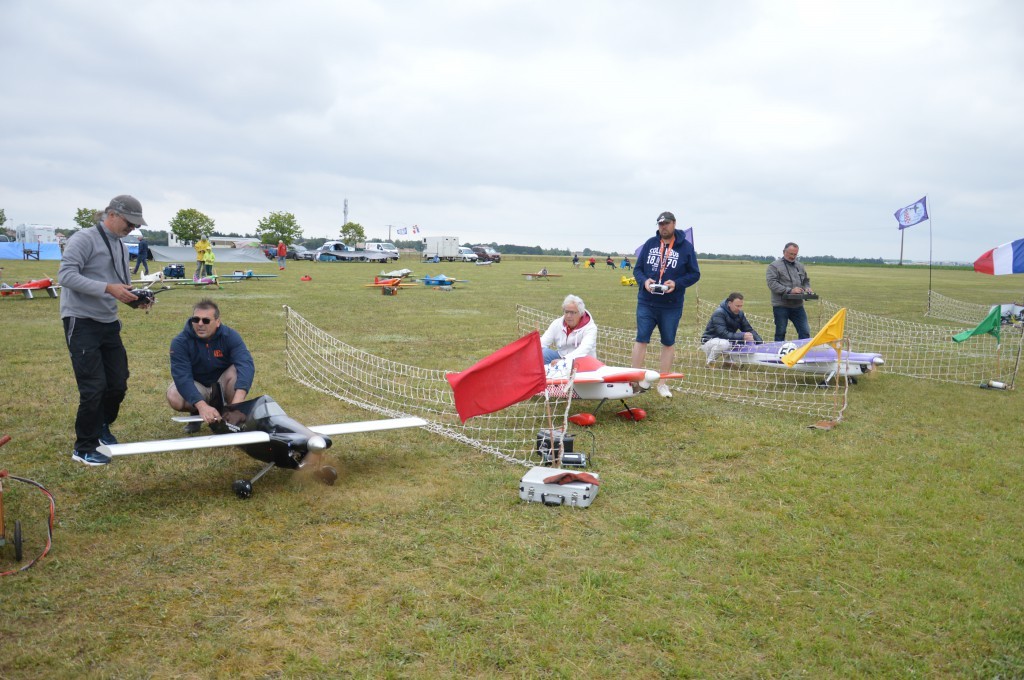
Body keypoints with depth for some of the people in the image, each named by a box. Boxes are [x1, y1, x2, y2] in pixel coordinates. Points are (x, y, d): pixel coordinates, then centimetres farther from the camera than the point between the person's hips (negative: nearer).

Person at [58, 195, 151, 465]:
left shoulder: (121, 247, 15)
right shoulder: (84, 239, -11)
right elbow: (66, 275, -21)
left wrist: (136, 298, -3)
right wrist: (108, 288, -28)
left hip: (109, 324, 8)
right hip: (82, 322, -8)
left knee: (118, 384, 10)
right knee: (94, 387, -7)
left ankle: (101, 427, 35)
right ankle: (84, 448, 8)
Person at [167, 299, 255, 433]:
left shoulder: (230, 336, -20)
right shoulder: (180, 342, -20)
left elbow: (246, 364, -36)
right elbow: (182, 376, -32)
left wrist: (237, 401, -54)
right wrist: (202, 406, -50)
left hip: (222, 385, 0)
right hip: (196, 387, 0)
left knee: (237, 370, -31)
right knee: (174, 397, -31)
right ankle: (196, 413, 3)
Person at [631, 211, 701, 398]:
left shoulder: (686, 247, -1)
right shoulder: (649, 244, 5)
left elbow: (694, 274, 0)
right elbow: (637, 269, 9)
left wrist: (677, 283, -17)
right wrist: (644, 281, -13)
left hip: (672, 305, 0)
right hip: (646, 303, 1)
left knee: (668, 343, 8)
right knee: (641, 339, -1)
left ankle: (662, 383, 19)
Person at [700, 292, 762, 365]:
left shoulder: (739, 313, -1)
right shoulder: (719, 313, -23)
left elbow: (749, 329, 1)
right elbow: (723, 334, -33)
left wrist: (761, 342, -14)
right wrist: (742, 336, -40)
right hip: (709, 342, -7)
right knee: (724, 343, -39)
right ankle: (710, 362, -12)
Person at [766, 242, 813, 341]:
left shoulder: (800, 266, 15)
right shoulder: (774, 266, -5)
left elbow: (806, 281, 26)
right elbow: (772, 284, -15)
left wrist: (807, 288, 2)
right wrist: (790, 290, -22)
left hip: (798, 305, 5)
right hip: (781, 306, -5)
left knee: (805, 332, 4)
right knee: (780, 333, 4)